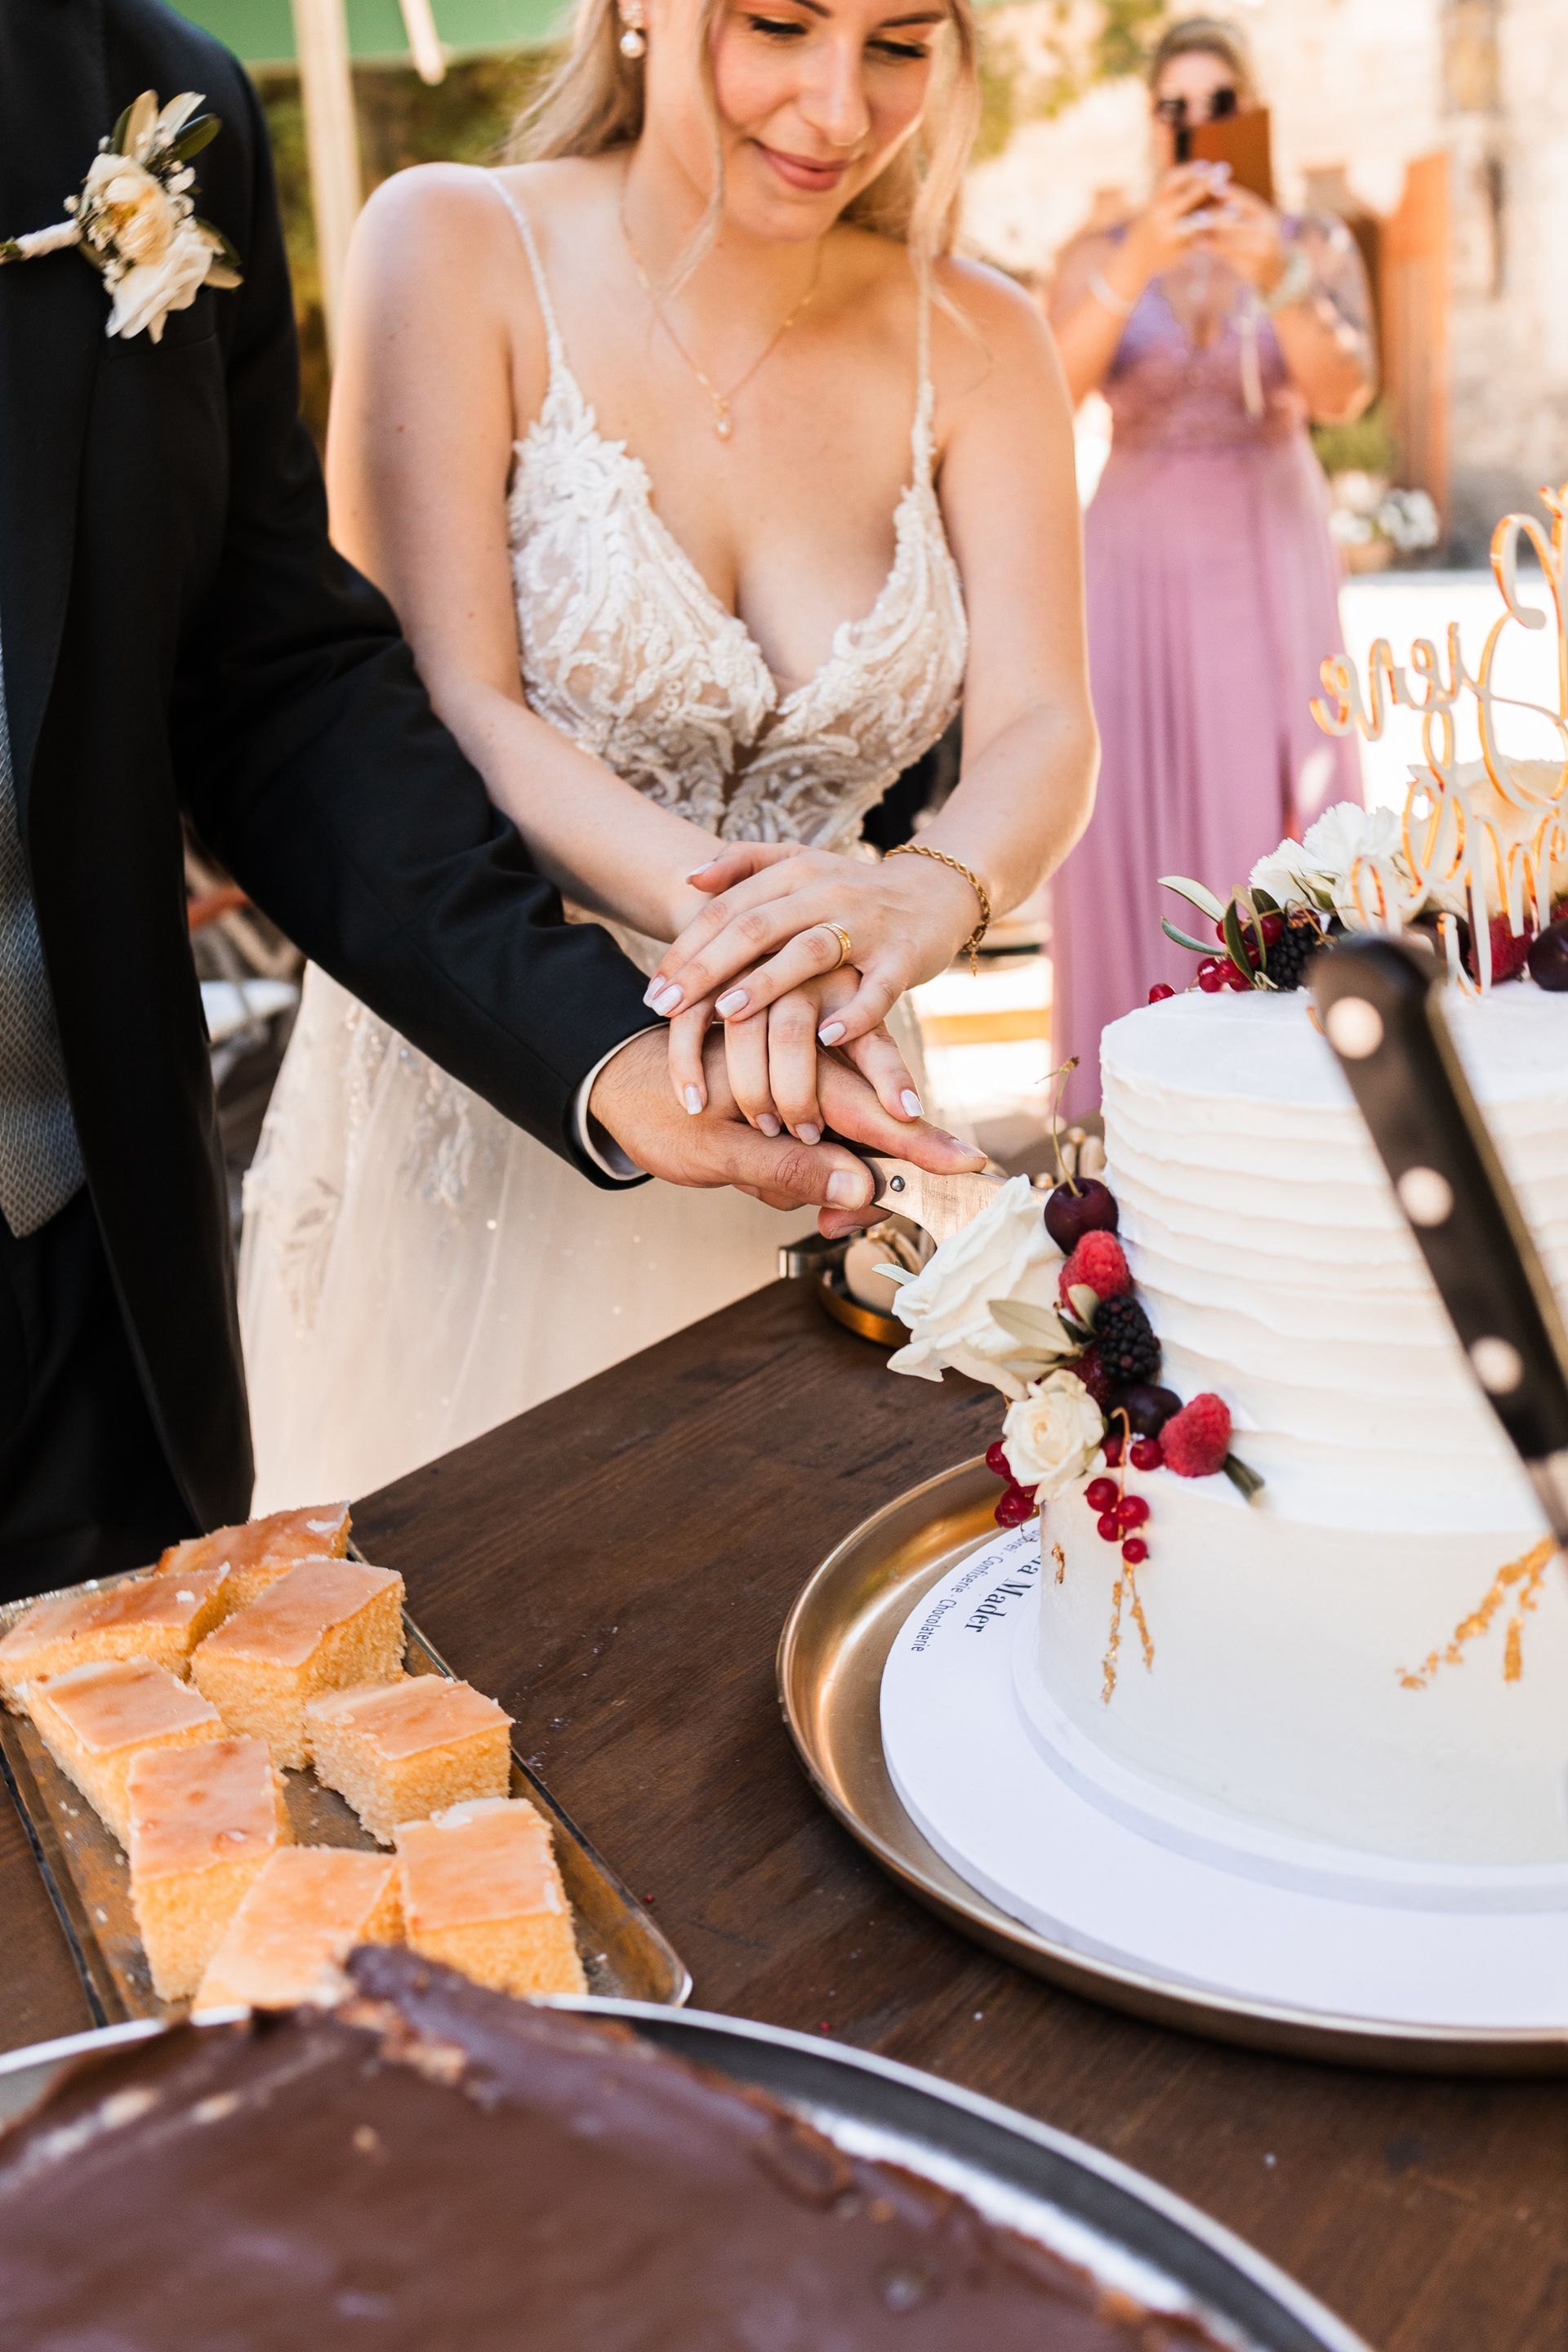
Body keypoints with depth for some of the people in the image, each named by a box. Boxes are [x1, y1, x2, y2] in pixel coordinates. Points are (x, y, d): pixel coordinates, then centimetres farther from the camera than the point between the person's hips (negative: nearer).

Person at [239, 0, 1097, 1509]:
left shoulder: (975, 340, 0)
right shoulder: (454, 245, -9)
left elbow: (1042, 728, -11)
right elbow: (446, 707, -18)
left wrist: (930, 895, -34)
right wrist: (730, 905, -35)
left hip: (790, 1116, 3)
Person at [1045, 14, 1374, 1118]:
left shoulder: (1318, 245, 4)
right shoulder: (1096, 255, 6)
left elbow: (1344, 391, -14)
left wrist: (1275, 277, -33)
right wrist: (1136, 266, -28)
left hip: (1270, 562, 0)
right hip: (1137, 562, 1)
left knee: (1272, 819, -8)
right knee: (1134, 822, -4)